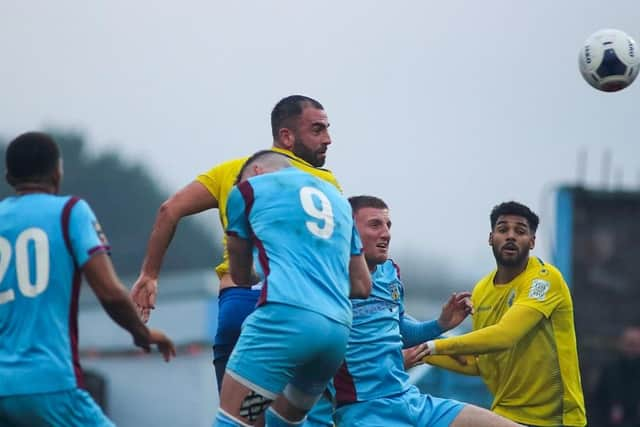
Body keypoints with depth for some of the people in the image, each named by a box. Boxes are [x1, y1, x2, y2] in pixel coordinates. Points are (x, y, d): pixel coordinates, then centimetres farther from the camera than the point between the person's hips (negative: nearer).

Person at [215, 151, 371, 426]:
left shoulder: (249, 187, 17)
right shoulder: (337, 198, 30)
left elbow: (240, 275, 30)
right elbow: (362, 286, 31)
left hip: (286, 314, -6)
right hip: (338, 329, 6)